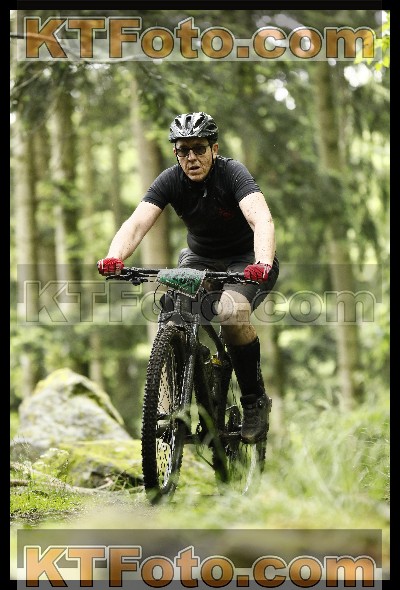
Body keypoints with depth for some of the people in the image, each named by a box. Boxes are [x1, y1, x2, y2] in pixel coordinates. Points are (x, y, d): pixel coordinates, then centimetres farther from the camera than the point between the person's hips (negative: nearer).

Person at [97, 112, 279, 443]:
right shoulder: (171, 181, -13)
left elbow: (262, 220, -40)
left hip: (246, 260, -4)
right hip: (201, 259, 4)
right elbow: (137, 223, -26)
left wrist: (263, 263, -60)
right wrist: (115, 258, -48)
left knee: (231, 311, -33)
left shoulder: (232, 173, -23)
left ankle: (256, 401, -14)